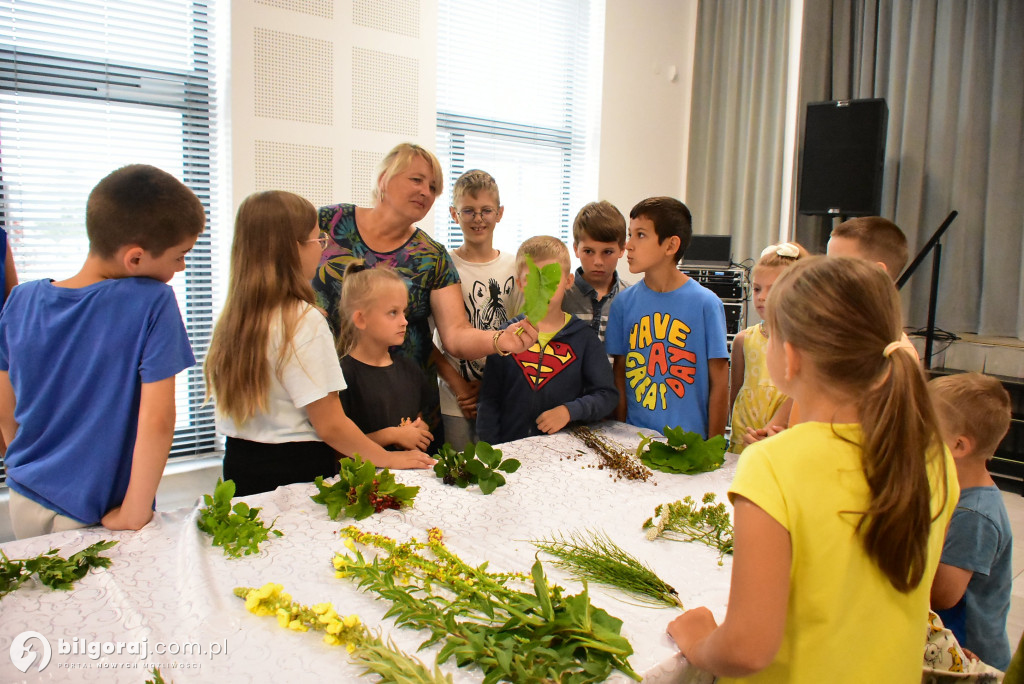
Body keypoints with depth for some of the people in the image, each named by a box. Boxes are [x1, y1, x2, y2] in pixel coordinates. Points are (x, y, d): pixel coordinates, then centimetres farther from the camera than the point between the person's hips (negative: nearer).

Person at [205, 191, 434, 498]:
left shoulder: (233, 317, 3)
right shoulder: (305, 321, -18)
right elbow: (330, 425, -18)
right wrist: (388, 458, -6)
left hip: (238, 464, 7)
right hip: (297, 468, -7)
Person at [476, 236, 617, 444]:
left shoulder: (584, 337, 6)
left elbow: (607, 395, 5)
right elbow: (489, 400, 8)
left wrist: (570, 410, -11)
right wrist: (490, 450, 1)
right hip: (510, 448, 1)